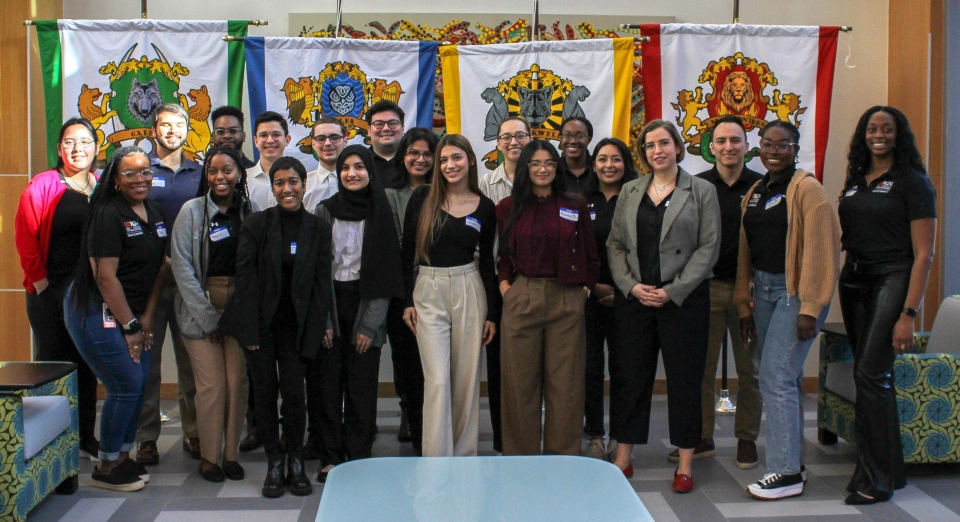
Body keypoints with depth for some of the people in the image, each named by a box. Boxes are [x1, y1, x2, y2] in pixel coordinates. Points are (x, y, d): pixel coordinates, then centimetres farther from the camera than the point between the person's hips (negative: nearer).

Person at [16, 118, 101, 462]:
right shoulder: (43, 185, -5)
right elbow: (25, 236, -8)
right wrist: (38, 278, -10)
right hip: (51, 292, -4)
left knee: (87, 366, 11)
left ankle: (86, 437, 22)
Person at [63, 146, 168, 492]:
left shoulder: (155, 213, 7)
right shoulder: (108, 215, -16)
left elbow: (161, 266, 8)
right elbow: (105, 276, -19)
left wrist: (147, 318, 0)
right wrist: (130, 326, -14)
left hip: (133, 312, 8)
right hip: (98, 312, -8)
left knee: (138, 385, 8)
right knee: (127, 386, -7)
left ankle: (122, 458, 25)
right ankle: (105, 469, 10)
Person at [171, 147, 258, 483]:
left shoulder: (250, 212, 6)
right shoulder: (192, 211, -2)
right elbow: (182, 266, -5)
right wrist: (207, 315, -8)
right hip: (201, 306, -2)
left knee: (237, 382, 1)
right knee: (211, 384, -4)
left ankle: (230, 453, 16)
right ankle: (209, 456, 12)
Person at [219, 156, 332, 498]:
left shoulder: (318, 228, 0)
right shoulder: (256, 224, -5)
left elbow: (321, 281, 0)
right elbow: (245, 275, -7)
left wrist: (318, 327, -6)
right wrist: (249, 328, -11)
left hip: (295, 325, 1)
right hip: (260, 324, 0)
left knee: (294, 393, -4)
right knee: (265, 392, 4)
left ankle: (295, 462, 15)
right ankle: (274, 463, 18)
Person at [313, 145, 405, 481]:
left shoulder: (380, 213, 0)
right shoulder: (325, 211, 3)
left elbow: (385, 273, -2)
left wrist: (370, 324, -8)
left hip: (366, 304, -1)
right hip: (331, 302, 1)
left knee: (362, 384, 0)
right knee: (330, 381, 2)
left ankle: (358, 457, 10)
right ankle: (331, 455, 12)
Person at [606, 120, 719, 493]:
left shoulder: (702, 191, 1)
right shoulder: (630, 192, 11)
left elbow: (709, 247, -5)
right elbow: (615, 244, 8)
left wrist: (673, 291, -12)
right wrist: (631, 285, -7)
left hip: (684, 300, -3)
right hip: (636, 299, 3)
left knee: (684, 380, 4)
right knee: (629, 378, 6)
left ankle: (685, 463, 15)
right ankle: (623, 458, 18)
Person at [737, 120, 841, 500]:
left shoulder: (806, 189, -9)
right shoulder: (755, 193, 14)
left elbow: (820, 250, -14)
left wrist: (810, 308, -18)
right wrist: (744, 303, 11)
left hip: (795, 291, -7)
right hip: (763, 290, 7)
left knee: (776, 379, -10)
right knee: (785, 378, 12)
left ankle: (786, 473, -1)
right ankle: (794, 459, 22)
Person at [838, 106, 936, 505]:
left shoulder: (912, 183, -6)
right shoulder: (855, 180, 12)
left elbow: (923, 253, -11)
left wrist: (908, 314, -18)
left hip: (891, 280, -6)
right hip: (853, 280, 6)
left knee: (870, 373, -12)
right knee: (873, 375, 11)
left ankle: (876, 479, -1)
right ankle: (890, 469, 23)